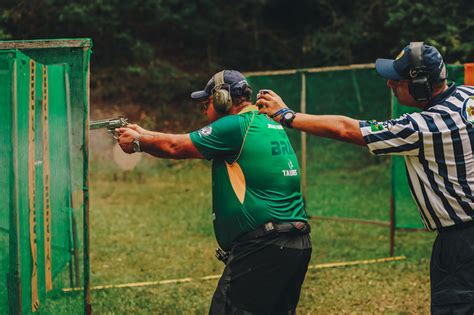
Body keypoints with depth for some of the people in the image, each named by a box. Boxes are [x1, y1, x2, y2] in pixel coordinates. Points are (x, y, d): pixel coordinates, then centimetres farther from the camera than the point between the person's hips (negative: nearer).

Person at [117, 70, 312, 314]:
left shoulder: (237, 126, -9)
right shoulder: (270, 126, 18)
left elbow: (175, 147, -1)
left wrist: (138, 142, 16)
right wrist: (144, 133, 24)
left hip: (263, 248, -10)